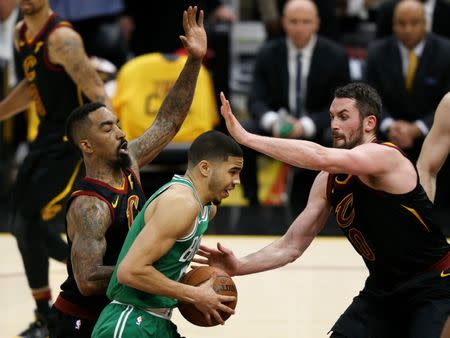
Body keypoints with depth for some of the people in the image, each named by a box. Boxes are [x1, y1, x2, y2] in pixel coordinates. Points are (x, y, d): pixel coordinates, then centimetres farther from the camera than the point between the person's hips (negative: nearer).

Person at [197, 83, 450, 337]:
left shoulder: (385, 156, -21)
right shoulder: (328, 181, 2)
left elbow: (320, 158, -39)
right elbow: (291, 246, 4)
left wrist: (246, 137, -36)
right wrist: (240, 266, -12)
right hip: (382, 290, 7)